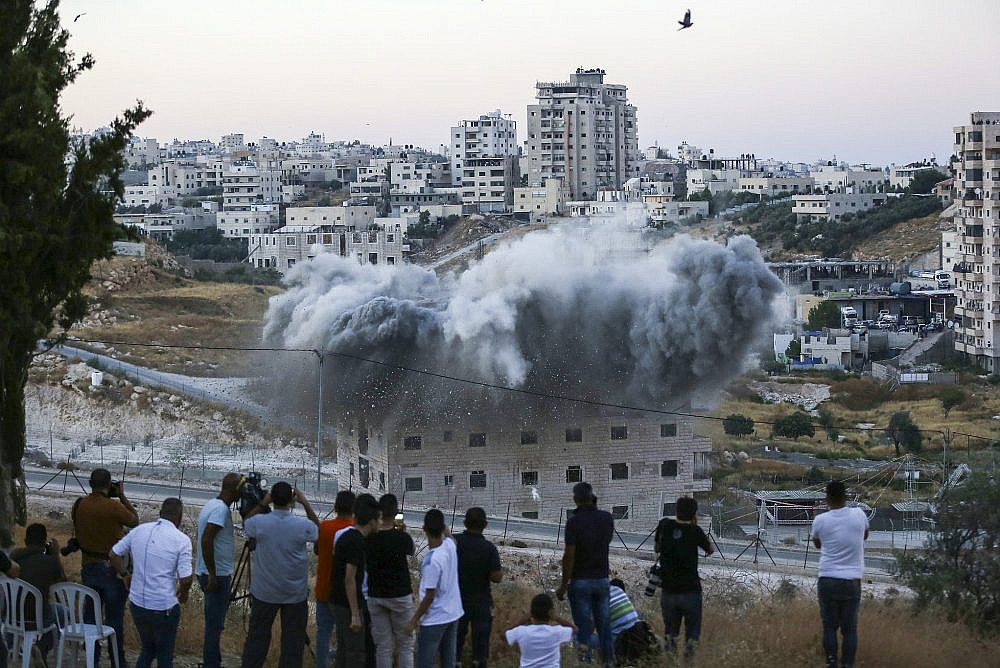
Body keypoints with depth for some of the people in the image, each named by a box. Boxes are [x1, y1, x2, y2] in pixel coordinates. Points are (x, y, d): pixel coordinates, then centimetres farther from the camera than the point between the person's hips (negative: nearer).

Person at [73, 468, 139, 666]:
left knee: (90, 614, 12)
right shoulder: (113, 506, -19)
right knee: (114, 617, 4)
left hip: (88, 566, 5)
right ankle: (117, 661, 9)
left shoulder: (79, 505, -3)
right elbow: (135, 521, -5)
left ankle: (91, 658, 16)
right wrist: (122, 496, 1)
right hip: (111, 568, -5)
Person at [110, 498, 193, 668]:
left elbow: (114, 554, 10)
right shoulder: (181, 540, -13)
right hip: (164, 608, -4)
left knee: (148, 649, 23)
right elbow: (186, 579, -17)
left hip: (137, 603, 4)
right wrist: (183, 594, 3)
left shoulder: (139, 531, 1)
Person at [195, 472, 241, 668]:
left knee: (214, 623, 16)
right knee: (215, 624, -4)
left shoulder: (213, 505, 11)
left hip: (213, 575, 10)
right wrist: (212, 576, -24)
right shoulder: (221, 509, -19)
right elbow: (206, 540, -26)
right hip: (217, 576, -10)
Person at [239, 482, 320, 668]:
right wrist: (306, 504, 6)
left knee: (257, 635, 11)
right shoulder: (303, 526, -17)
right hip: (296, 594, -1)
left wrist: (262, 504, 7)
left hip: (264, 592, 1)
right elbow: (318, 529, 7)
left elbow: (246, 523, 10)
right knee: (293, 638, 8)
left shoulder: (259, 523, -14)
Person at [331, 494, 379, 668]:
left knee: (343, 649, 16)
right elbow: (350, 579, -23)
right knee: (356, 653, -3)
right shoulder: (356, 541, -20)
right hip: (349, 603, -9)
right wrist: (355, 614, -22)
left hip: (338, 601, 9)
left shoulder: (344, 534, 7)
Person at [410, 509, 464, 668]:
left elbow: (429, 596, -20)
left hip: (435, 619, -8)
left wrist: (415, 619, -10)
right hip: (453, 614, 8)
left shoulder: (432, 560, -26)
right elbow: (447, 534, 23)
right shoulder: (450, 545, -6)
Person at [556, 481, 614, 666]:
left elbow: (569, 555, -16)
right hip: (602, 580, 4)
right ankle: (609, 661, 17)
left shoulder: (574, 521, -14)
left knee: (583, 627, 0)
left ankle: (586, 662, -1)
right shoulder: (606, 518, 0)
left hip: (581, 581, -4)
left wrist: (564, 585, -9)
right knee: (604, 625, 13)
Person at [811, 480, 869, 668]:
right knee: (850, 628, 6)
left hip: (827, 581, 0)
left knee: (829, 626, 8)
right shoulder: (859, 515, -3)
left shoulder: (820, 520, -4)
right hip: (852, 582, 0)